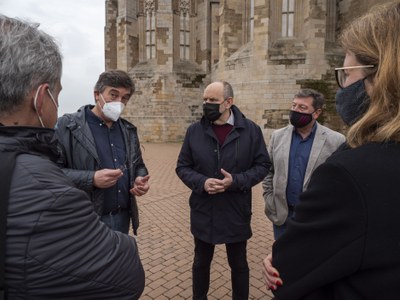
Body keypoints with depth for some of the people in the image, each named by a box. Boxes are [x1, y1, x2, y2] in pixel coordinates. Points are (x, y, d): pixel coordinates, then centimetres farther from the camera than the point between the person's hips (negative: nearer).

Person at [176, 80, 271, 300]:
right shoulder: (194, 131, -3)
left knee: (238, 264, 19)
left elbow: (262, 165, -3)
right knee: (201, 262, 21)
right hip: (203, 212, 2)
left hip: (236, 212, -1)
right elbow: (182, 167, 2)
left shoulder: (250, 129, -7)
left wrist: (236, 181, -19)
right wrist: (202, 182, -18)